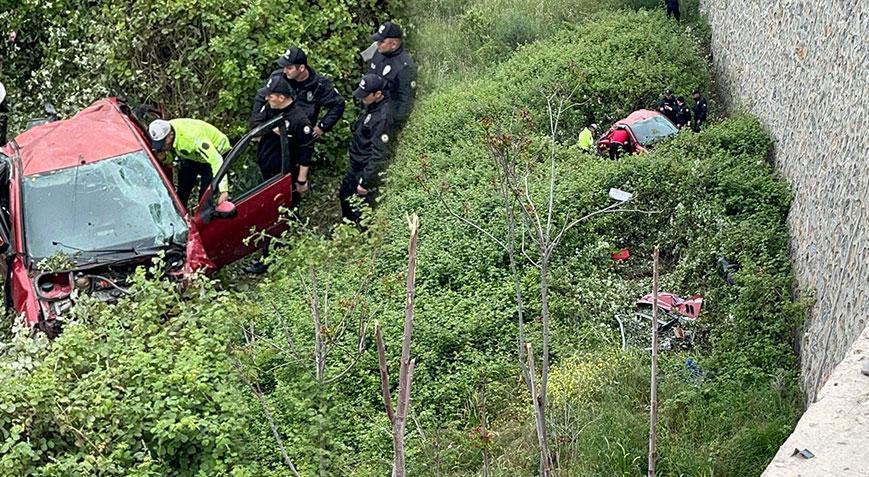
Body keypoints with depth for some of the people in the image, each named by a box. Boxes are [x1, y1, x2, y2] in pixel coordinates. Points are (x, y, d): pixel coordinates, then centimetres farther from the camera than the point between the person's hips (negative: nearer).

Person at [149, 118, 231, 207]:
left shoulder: (192, 137, -42)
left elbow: (216, 161, -45)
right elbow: (170, 155, -1)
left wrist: (223, 190, -53)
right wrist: (164, 157, -27)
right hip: (190, 156, 7)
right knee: (182, 193, 8)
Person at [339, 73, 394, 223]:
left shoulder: (383, 117, -29)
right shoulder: (371, 105, -1)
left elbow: (379, 154, -29)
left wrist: (365, 181, -26)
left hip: (367, 170, -10)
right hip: (356, 166, 10)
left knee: (361, 211, 2)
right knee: (344, 196, 25)